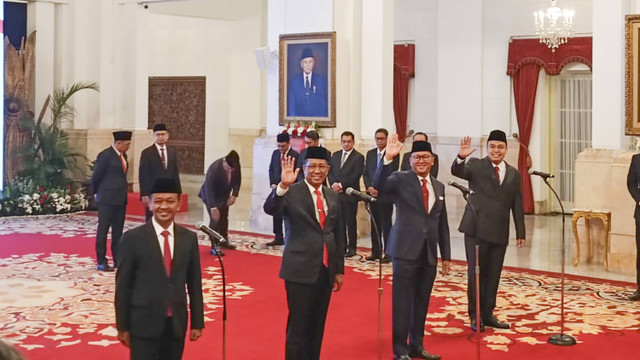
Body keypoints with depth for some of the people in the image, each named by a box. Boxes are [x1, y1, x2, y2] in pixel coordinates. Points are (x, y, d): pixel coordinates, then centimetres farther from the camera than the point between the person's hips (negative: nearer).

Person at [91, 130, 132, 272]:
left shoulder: (123, 156, 12)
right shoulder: (105, 155, -13)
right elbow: (96, 176, -7)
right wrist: (96, 194, 3)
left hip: (121, 199, 8)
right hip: (107, 199, -8)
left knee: (118, 231, 10)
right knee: (103, 230, -1)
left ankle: (118, 260, 15)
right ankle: (101, 262, 3)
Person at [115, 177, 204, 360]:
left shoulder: (189, 238, 4)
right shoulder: (133, 238, -6)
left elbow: (194, 283, 7)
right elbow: (122, 284, -4)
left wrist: (197, 322, 7)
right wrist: (122, 326, -4)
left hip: (176, 323, 3)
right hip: (144, 322, -3)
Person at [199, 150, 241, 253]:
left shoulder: (236, 166, -21)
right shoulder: (214, 168, -36)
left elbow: (237, 180, -3)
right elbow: (209, 188, -35)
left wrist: (234, 195, -14)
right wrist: (213, 208, -38)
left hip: (224, 195, 6)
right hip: (211, 196, -6)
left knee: (224, 218, 17)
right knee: (215, 219, -12)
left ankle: (224, 241, 36)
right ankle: (214, 246, -4)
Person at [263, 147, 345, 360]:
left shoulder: (332, 196, 11)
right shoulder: (291, 192, -6)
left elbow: (338, 234, 14)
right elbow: (270, 209, -24)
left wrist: (339, 269, 13)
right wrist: (283, 185, -40)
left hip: (326, 269, 5)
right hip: (301, 269, -5)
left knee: (318, 325, 13)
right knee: (298, 325, -1)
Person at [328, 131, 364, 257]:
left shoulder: (358, 157, -4)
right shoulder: (335, 155, 14)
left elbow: (355, 176, -11)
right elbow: (330, 172, 11)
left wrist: (341, 185, -15)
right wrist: (334, 184, -7)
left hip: (350, 194, -5)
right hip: (336, 193, 5)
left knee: (351, 222, 0)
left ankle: (351, 248, 6)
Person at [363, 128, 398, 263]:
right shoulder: (370, 154, 13)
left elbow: (391, 175, -10)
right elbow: (366, 173, 12)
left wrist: (378, 189, -12)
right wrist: (369, 188, -4)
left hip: (386, 195, -5)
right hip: (372, 194, 5)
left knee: (386, 225, -3)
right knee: (375, 224, 9)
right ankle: (376, 252, 15)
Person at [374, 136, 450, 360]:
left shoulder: (439, 186, 13)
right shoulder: (401, 179, -2)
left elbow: (442, 223, 16)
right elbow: (378, 185, -22)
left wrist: (446, 254, 15)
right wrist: (388, 159, -34)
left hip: (429, 253, 5)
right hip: (406, 250, -5)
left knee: (422, 301, 12)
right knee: (403, 301, -1)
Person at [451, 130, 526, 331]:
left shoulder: (513, 174, 12)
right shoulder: (476, 165, 0)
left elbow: (517, 205, 12)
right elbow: (457, 172, -20)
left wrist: (520, 232, 10)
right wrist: (461, 158, -41)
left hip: (499, 232, 4)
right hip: (476, 229, -4)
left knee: (493, 275, 9)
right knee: (476, 273, 0)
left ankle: (488, 314, 20)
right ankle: (475, 316, 10)